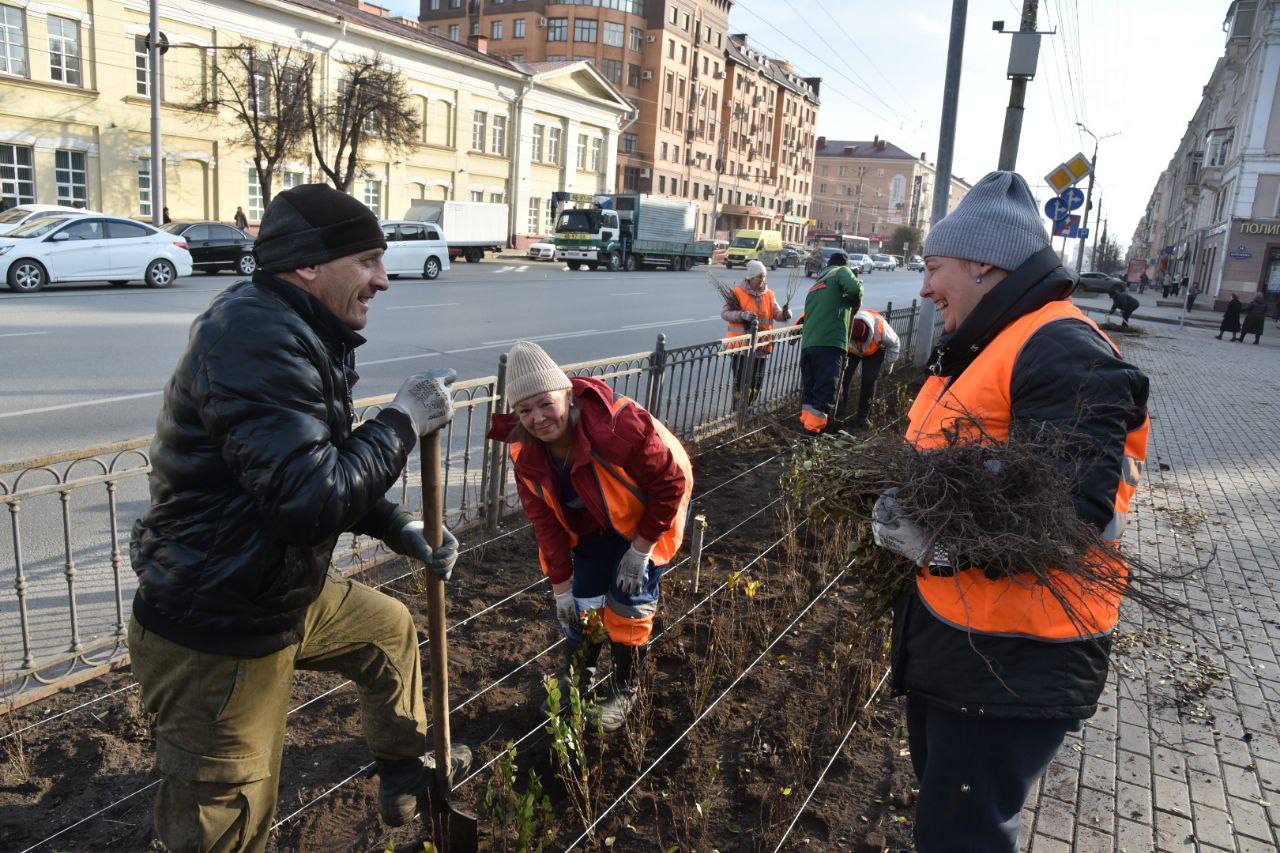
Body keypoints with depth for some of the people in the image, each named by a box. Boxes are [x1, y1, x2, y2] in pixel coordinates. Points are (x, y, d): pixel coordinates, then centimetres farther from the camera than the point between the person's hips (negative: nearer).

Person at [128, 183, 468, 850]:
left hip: (281, 597, 10)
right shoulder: (254, 337, -28)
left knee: (390, 629, 27)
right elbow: (312, 502, -34)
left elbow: (329, 472, 14)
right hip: (213, 640, -10)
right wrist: (403, 420, -21)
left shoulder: (300, 337, 4)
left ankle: (404, 776, 49)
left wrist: (404, 532, 3)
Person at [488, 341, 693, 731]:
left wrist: (639, 551, -23)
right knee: (583, 598, 3)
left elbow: (671, 482, -29)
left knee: (628, 597, -9)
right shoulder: (527, 453, -20)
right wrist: (561, 588, -9)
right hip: (596, 521, 5)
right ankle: (573, 683, 27)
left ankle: (624, 690, 14)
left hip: (649, 513, -4)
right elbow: (546, 522, -11)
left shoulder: (620, 425, -39)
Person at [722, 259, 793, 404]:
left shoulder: (769, 295, 9)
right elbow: (725, 313, -10)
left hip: (761, 347, 5)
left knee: (756, 383, 13)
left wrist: (785, 314, -21)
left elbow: (777, 314, 2)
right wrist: (742, 315, -25)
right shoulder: (738, 293, -5)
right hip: (742, 347, -5)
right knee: (740, 382, -4)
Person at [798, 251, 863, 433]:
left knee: (808, 389, 15)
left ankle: (805, 422, 20)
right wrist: (856, 303, 8)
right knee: (825, 390, -4)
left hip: (807, 344, 7)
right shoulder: (842, 271, 8)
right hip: (830, 343, -7)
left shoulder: (814, 286, 28)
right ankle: (813, 429, -7)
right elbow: (854, 288, -12)